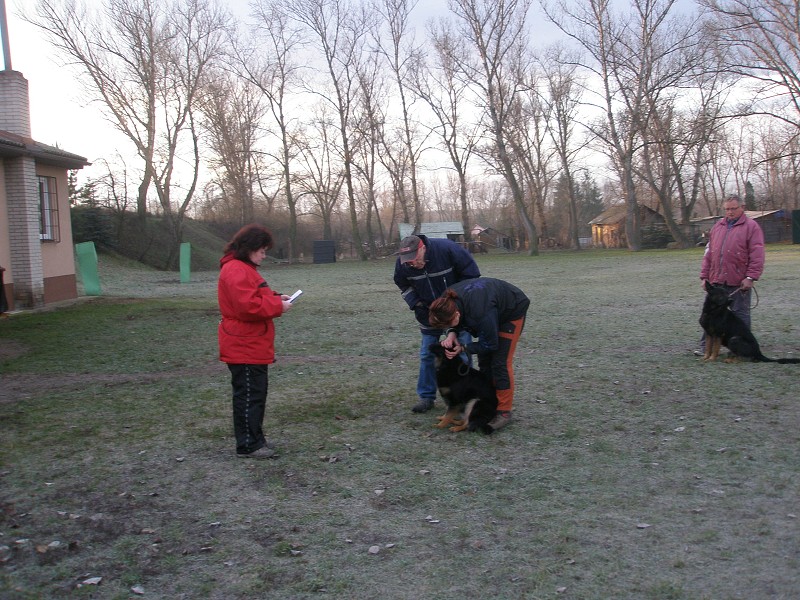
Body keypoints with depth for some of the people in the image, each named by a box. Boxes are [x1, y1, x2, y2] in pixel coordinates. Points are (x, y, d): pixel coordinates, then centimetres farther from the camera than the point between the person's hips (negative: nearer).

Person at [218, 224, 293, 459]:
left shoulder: (243, 268, 18)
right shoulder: (236, 270, -18)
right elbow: (248, 306, -27)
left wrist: (276, 298, 8)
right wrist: (278, 305, -16)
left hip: (252, 346, 11)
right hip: (245, 348, -11)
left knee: (256, 393, 16)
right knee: (249, 395, -5)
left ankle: (254, 439, 24)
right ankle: (248, 445, 2)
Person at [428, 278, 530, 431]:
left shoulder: (480, 312, -44)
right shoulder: (447, 302, -25)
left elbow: (490, 344, -28)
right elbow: (453, 324, -4)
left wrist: (463, 348, -28)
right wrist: (451, 333, -25)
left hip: (513, 310, -7)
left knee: (500, 361, -10)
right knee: (484, 360, 6)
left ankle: (504, 412, -3)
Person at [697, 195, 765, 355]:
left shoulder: (751, 227, -1)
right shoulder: (718, 226, 16)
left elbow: (757, 256, -8)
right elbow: (708, 253, 15)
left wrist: (751, 277, -15)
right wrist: (704, 276, 10)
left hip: (739, 282, -5)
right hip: (716, 281, 5)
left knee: (740, 314, 4)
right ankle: (706, 346, 12)